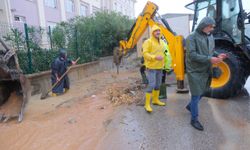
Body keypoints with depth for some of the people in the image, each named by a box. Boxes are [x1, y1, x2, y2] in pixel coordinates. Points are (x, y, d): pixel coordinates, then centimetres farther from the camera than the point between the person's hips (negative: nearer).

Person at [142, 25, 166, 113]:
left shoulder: (162, 42, 15)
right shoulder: (148, 41, -10)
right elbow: (145, 54, -17)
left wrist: (163, 63, 20)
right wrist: (155, 57, -28)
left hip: (159, 67, 8)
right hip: (151, 67, -8)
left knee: (158, 84, 15)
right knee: (151, 85, -10)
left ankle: (155, 100, 32)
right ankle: (147, 104, -2)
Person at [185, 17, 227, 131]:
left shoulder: (210, 37, 10)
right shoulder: (192, 37, -13)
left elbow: (211, 52, 17)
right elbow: (192, 55, -22)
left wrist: (217, 57, -5)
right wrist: (209, 59, -26)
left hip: (206, 71, 8)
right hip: (195, 71, -7)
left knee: (202, 92, 20)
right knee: (196, 95, 0)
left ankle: (190, 106, 44)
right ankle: (194, 119, 14)